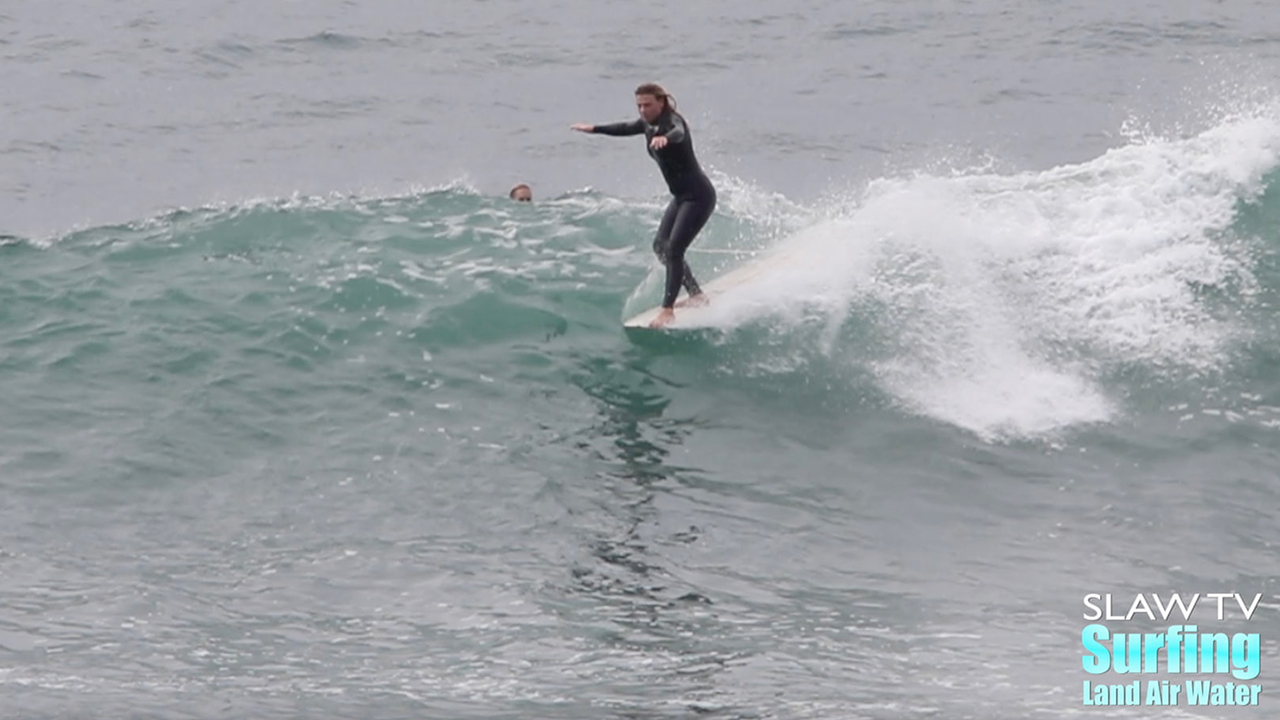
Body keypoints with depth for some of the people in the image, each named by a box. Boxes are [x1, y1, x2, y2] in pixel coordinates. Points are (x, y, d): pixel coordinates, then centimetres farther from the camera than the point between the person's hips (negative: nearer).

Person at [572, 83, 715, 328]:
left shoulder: (672, 120, -19)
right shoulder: (649, 124, 6)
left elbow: (678, 133, -44)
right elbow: (625, 129, 27)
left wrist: (664, 139, -67)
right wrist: (593, 129, 36)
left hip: (699, 196, -10)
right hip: (681, 197, 10)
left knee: (674, 249, -17)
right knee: (660, 246, 13)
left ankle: (667, 310, -16)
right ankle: (696, 295, 23)